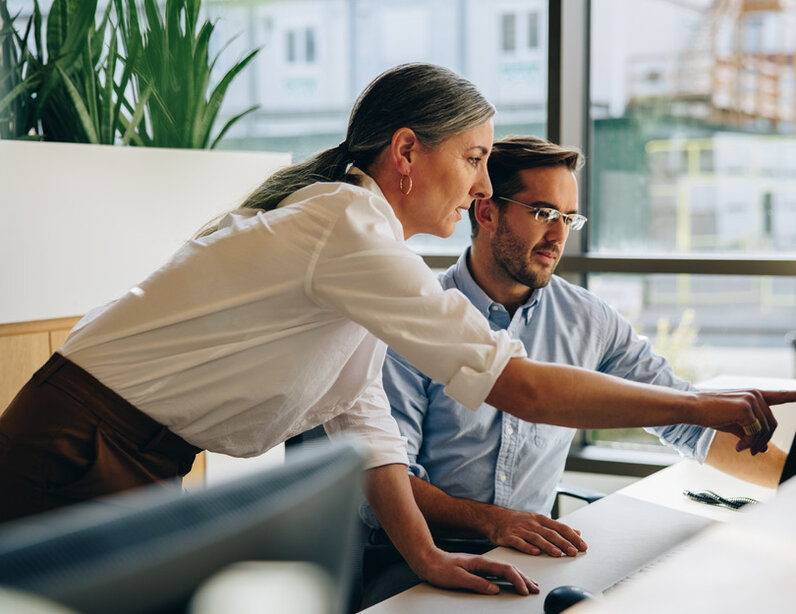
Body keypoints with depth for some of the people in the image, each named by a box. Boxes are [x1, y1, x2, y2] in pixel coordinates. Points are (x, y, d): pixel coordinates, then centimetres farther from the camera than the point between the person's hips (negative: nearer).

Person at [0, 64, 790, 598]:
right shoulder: (349, 232, -24)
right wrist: (704, 407, -18)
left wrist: (425, 556, -2)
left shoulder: (351, 228, 8)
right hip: (75, 454, -9)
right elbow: (519, 387, -26)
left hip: (138, 466, 9)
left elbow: (359, 414, 6)